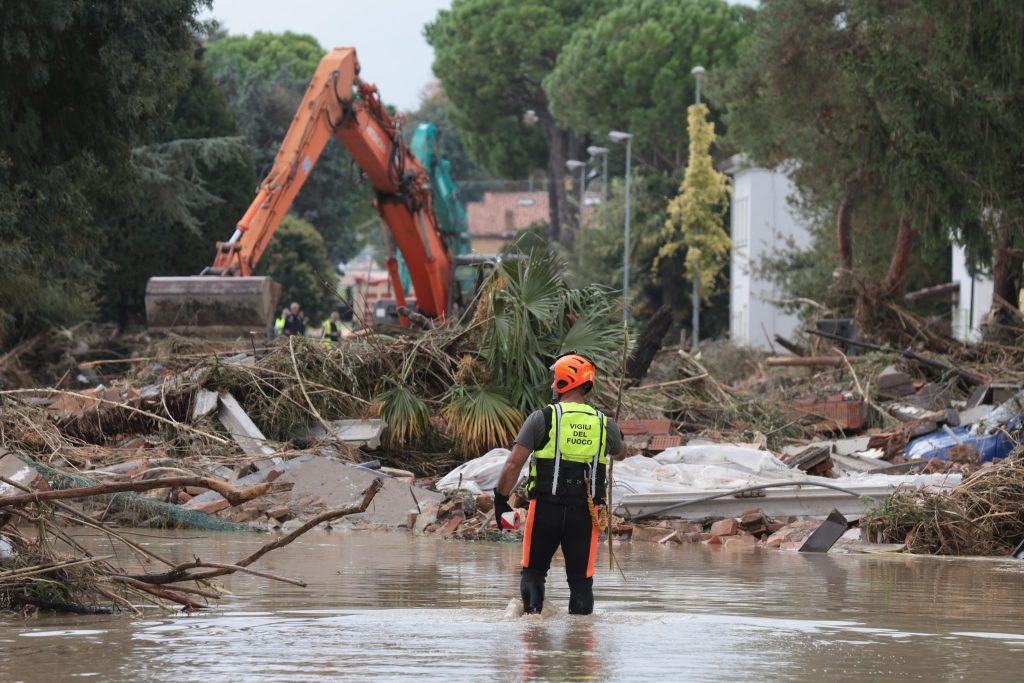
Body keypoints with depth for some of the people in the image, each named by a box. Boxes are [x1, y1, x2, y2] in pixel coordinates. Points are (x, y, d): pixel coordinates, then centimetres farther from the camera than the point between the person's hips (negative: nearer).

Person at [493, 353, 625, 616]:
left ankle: (532, 610, -10)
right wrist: (616, 437, 52)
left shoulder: (542, 418, -4)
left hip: (546, 508, -2)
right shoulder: (604, 424, 5)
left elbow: (513, 464, -8)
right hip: (585, 513, 2)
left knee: (533, 572, 12)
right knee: (581, 579, 7)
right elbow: (620, 455, 28)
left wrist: (501, 500, 3)